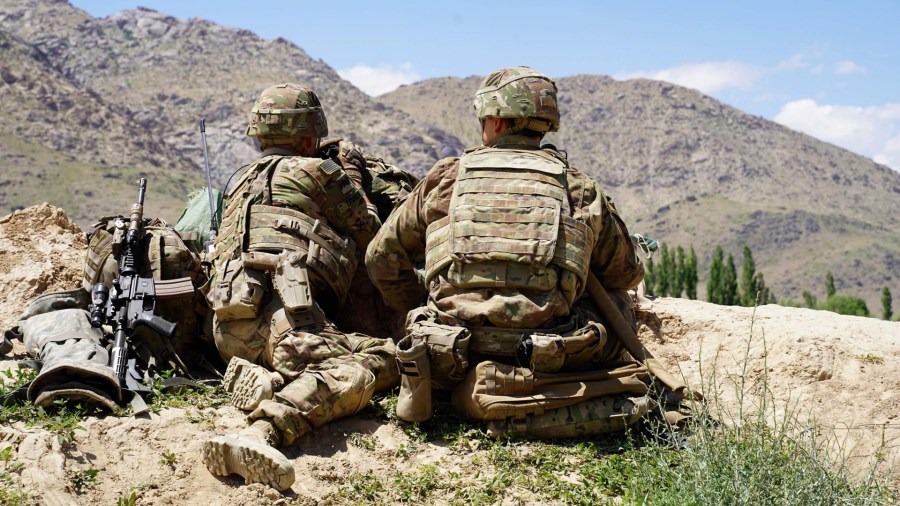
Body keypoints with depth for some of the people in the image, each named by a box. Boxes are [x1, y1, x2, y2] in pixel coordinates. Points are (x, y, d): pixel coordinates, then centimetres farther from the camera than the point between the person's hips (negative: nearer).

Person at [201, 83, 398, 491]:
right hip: (276, 311, -8)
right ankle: (260, 434, -51)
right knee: (351, 375, -29)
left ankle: (260, 378, -13)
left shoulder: (243, 182, 33)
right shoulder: (318, 171, 12)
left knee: (385, 354, 4)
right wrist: (351, 184, 38)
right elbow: (370, 235, 19)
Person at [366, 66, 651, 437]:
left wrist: (423, 309, 35)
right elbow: (626, 274, 24)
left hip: (450, 360, 1)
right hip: (544, 358, -1)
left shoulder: (446, 178, 10)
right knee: (616, 301, 23)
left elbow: (382, 258, 20)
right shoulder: (580, 190, 10)